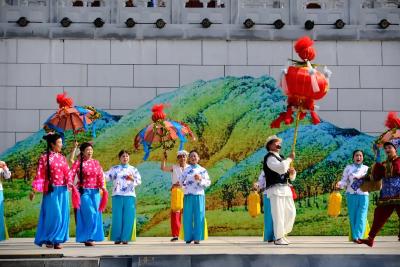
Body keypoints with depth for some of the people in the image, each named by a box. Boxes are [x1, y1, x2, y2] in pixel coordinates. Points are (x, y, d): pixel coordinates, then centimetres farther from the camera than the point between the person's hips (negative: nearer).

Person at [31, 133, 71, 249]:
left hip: (63, 190, 5)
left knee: (62, 215, 4)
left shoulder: (62, 157, 10)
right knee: (53, 214, -5)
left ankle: (57, 240, 13)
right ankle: (49, 239, 10)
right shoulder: (44, 158, -4)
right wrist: (34, 190, -12)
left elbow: (67, 173, 10)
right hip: (51, 190, -5)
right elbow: (39, 175, -6)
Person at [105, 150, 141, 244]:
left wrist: (132, 179, -14)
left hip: (129, 195, 1)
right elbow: (107, 176, 2)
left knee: (128, 217, -2)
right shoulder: (114, 169, 11)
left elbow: (139, 181, 4)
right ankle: (117, 238, 4)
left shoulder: (133, 169, 12)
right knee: (117, 217, -2)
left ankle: (125, 238, 4)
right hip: (117, 195, 0)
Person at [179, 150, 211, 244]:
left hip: (199, 195, -1)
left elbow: (208, 183, 2)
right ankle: (188, 237, 9)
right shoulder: (186, 170, 9)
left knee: (198, 216, -2)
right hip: (188, 195, 1)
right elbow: (181, 181, 10)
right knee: (188, 217, 1)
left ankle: (197, 238, 4)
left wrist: (200, 179, -13)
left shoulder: (202, 170, 7)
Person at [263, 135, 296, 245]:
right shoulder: (269, 157, -5)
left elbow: (291, 177, 24)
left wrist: (292, 172, 1)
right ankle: (278, 238, -1)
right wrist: (290, 159, -10)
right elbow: (281, 168, -23)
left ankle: (283, 233, 24)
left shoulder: (281, 158, 21)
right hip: (275, 189, -8)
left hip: (286, 189, 8)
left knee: (291, 212, 9)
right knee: (278, 214, -8)